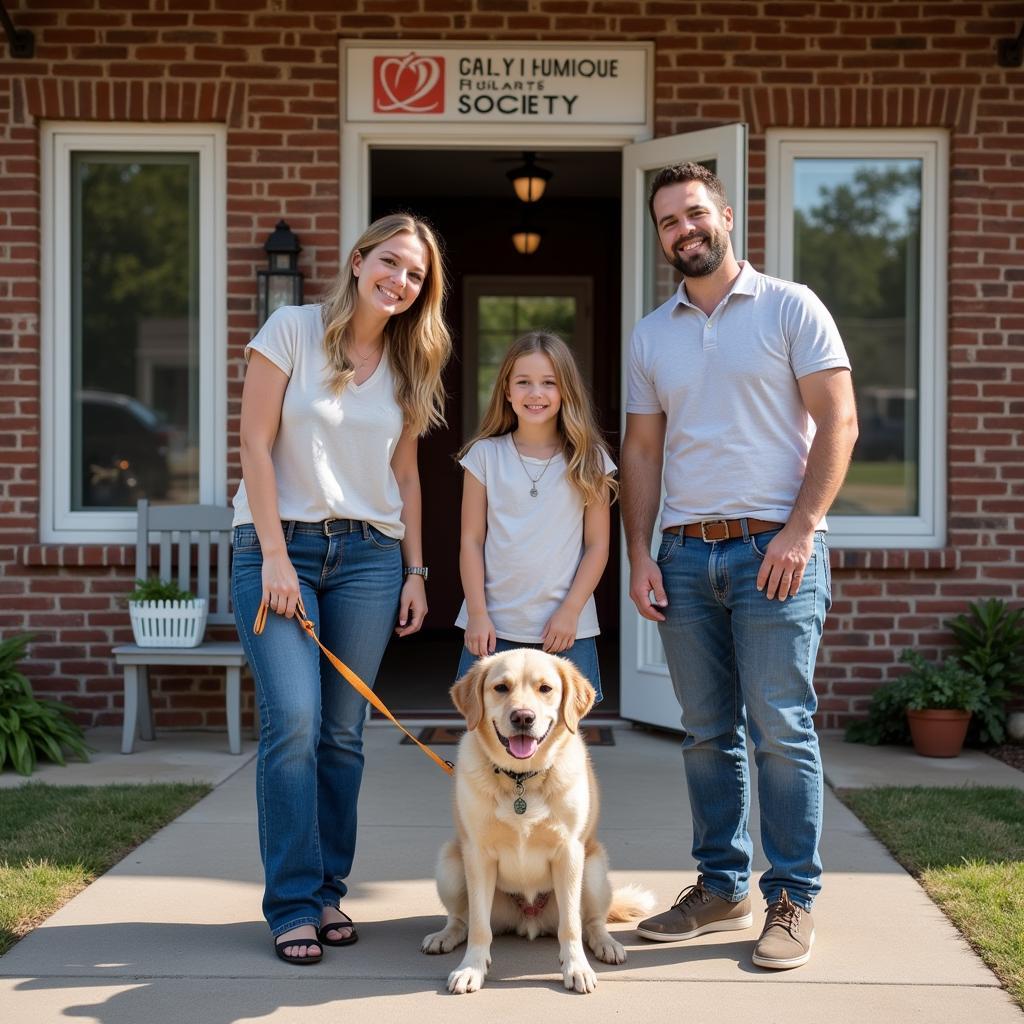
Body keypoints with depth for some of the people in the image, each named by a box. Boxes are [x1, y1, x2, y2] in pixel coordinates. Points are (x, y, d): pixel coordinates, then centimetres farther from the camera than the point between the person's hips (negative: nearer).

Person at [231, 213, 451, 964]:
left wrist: (415, 571, 9)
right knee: (294, 720, -14)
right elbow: (257, 442, -6)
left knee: (343, 732, 3)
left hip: (370, 554, 4)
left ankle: (328, 890, 14)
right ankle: (293, 902, -5)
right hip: (279, 542, -4)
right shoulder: (294, 330, -2)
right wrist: (275, 554, -11)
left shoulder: (409, 366, 12)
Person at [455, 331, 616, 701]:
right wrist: (477, 614, -3)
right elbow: (471, 540, 4)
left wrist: (570, 611, -5)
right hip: (494, 628, 0)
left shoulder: (589, 461, 3)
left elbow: (597, 545, 3)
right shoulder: (485, 456, 4)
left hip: (565, 629, 0)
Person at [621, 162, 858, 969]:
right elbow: (641, 451, 15)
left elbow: (838, 422, -4)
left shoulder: (789, 308, 0)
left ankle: (794, 900, 5)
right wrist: (640, 556, 5)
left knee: (782, 731, -5)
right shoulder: (652, 335, 14)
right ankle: (721, 888, 20)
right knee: (707, 734, 9)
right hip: (686, 555, 5)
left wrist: (799, 531, -13)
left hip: (775, 550, -5)